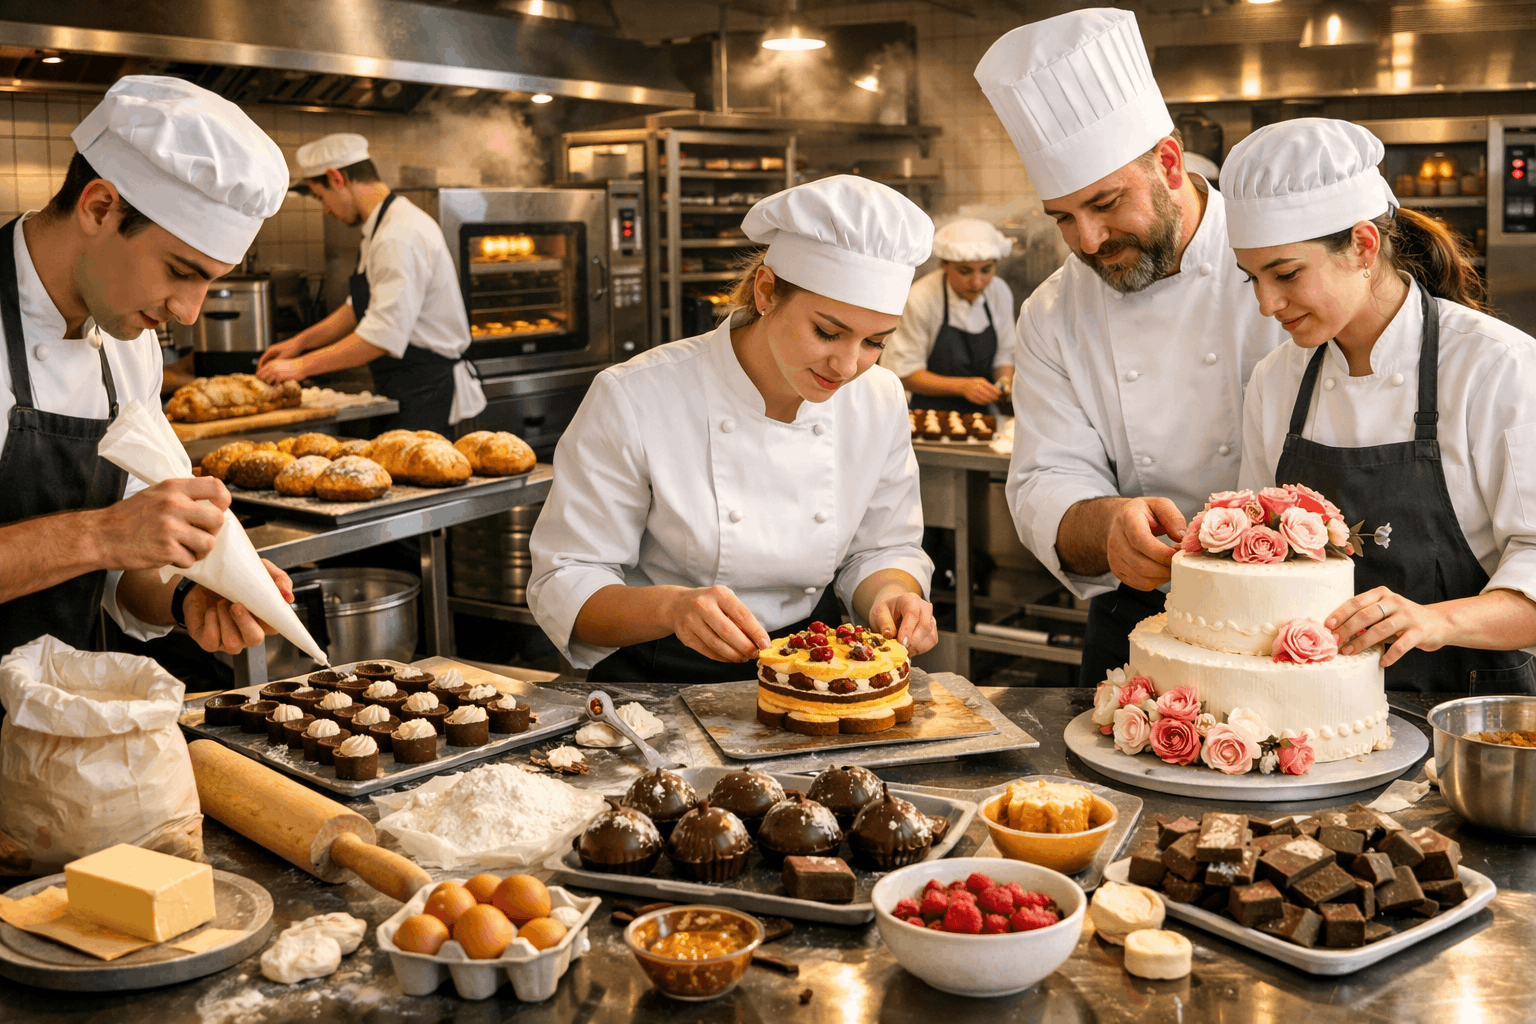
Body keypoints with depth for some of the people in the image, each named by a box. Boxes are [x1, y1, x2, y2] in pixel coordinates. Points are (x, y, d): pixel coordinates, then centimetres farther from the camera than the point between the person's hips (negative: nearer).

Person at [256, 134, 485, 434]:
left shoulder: (400, 237, -20)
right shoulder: (384, 225, 14)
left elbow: (383, 336, -25)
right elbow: (359, 307, 24)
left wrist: (302, 366, -18)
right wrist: (300, 341, 16)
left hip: (424, 395, -10)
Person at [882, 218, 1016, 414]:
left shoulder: (1000, 292, 3)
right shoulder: (919, 300, -14)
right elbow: (903, 373, -11)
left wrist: (1005, 380, -8)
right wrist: (962, 386, -20)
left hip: (980, 411, 5)